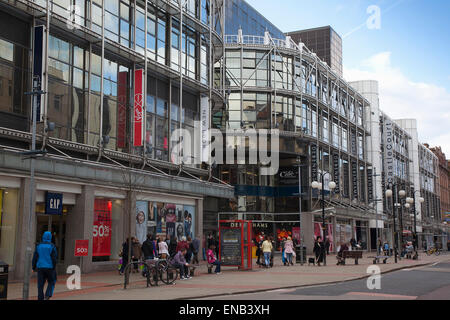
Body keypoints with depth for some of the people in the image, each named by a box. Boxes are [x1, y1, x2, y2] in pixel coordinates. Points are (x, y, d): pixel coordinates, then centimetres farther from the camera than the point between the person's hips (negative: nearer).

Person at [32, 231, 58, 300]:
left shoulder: (39, 246, 4)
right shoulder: (52, 246, -5)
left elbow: (35, 258, 4)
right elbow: (55, 258, -9)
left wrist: (34, 268, 11)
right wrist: (54, 268, -2)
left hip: (40, 267, 3)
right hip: (50, 268, -2)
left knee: (40, 284, 6)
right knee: (51, 283, 13)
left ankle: (40, 298, 4)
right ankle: (47, 296, -6)